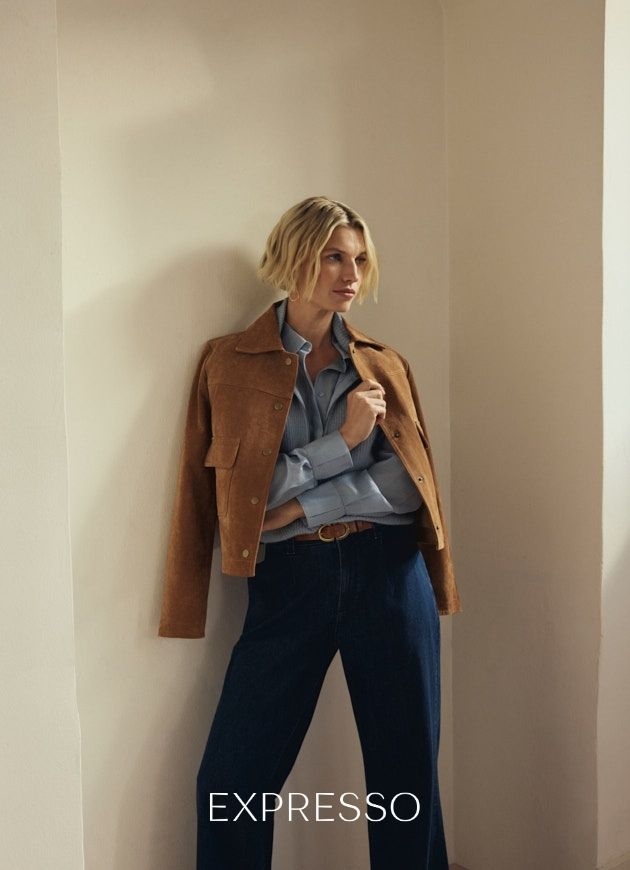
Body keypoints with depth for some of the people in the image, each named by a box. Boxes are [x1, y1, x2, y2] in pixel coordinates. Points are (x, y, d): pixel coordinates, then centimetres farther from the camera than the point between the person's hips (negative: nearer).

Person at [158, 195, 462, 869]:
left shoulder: (384, 365, 11)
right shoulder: (230, 363, 4)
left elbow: (408, 482, 1)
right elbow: (238, 489, -4)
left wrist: (302, 503, -9)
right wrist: (342, 440, -10)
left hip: (389, 573, 2)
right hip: (288, 581, -1)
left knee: (408, 774, 11)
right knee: (230, 783, 1)